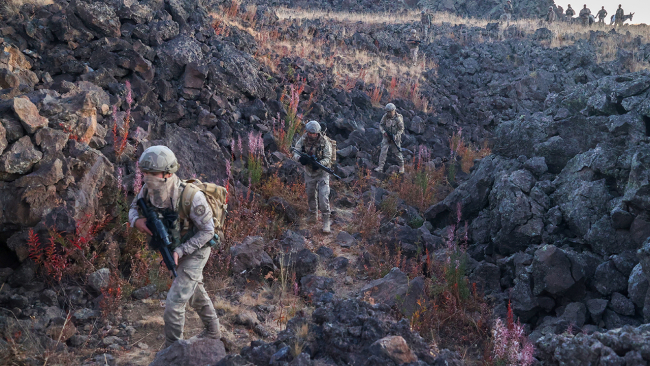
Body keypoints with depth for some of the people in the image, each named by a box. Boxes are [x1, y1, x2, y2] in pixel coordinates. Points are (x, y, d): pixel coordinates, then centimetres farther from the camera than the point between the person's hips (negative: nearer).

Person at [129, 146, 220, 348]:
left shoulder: (191, 197, -37)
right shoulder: (148, 189, -19)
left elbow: (207, 231, -25)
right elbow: (134, 207, 1)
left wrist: (180, 251, -31)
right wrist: (137, 220, -23)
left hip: (195, 251, -7)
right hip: (176, 248, 7)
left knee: (174, 303, -9)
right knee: (195, 292, 25)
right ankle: (213, 333, 48)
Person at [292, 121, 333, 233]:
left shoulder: (324, 142, -16)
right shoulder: (303, 140, -7)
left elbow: (328, 158, -17)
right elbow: (295, 153, -8)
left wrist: (319, 163, -38)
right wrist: (300, 158, -32)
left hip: (322, 173, -4)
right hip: (309, 172, 4)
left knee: (323, 196, -13)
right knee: (310, 195, 17)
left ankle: (326, 220, -6)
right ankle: (313, 215, 38)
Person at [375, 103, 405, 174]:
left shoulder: (398, 118, -16)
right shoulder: (385, 116, -7)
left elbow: (401, 129, -11)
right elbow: (381, 125, 4)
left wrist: (395, 136, -21)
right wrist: (384, 132, -13)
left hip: (395, 137, -3)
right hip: (386, 136, 3)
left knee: (397, 152, 5)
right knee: (383, 150, -9)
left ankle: (401, 165, 26)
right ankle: (380, 166, -9)